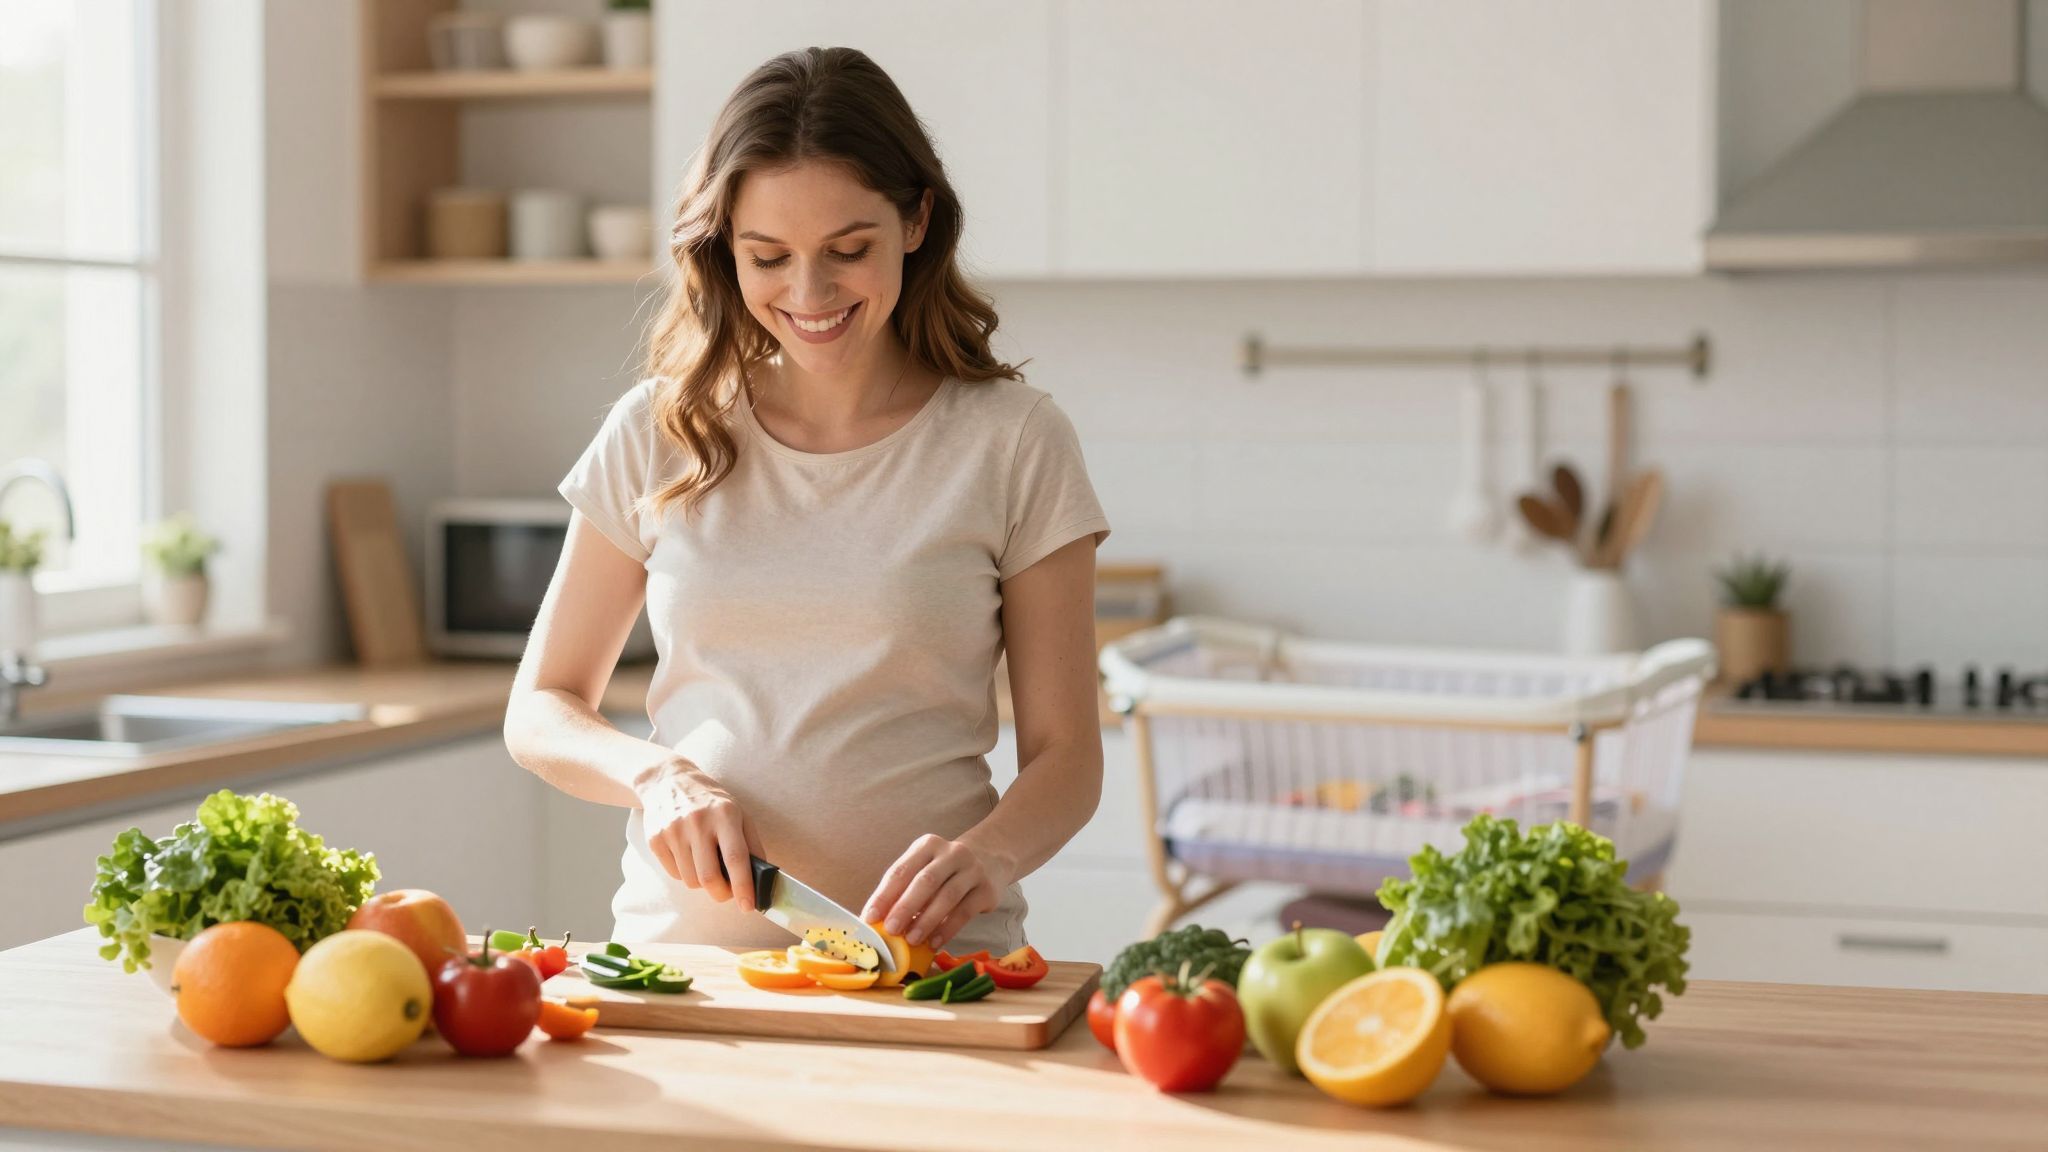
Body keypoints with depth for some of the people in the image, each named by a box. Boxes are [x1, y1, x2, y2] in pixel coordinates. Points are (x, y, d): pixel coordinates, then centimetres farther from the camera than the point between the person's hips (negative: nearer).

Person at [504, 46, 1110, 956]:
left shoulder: (1013, 443, 3)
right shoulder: (657, 436, 9)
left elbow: (1064, 754, 4)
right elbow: (540, 712, 14)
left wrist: (988, 856, -17)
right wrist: (657, 773, -7)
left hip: (923, 957, -1)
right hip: (678, 941, 2)